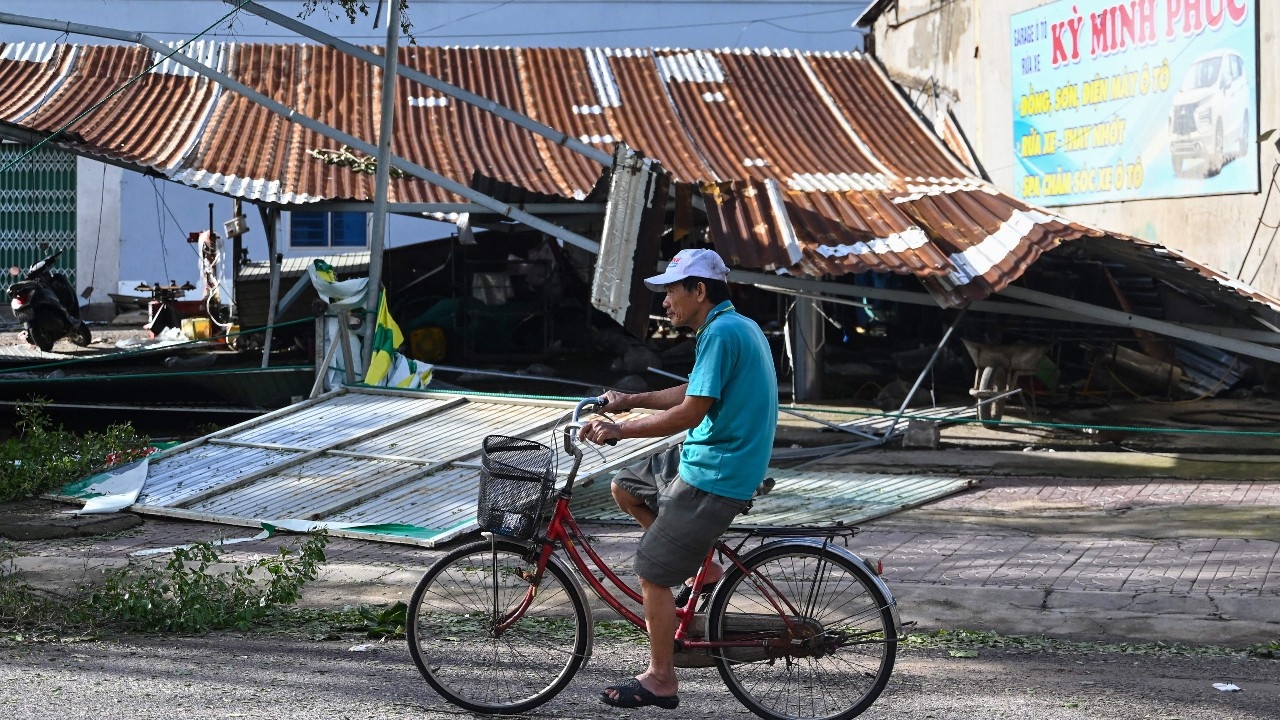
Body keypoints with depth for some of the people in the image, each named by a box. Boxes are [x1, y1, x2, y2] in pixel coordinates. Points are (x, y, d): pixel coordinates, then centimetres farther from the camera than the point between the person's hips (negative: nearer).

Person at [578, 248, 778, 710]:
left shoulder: (721, 333, -20)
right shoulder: (737, 326, 11)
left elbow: (691, 411, -24)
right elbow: (694, 392, 20)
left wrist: (620, 430, -17)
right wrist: (631, 401, 14)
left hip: (713, 475, -10)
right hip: (705, 457, 10)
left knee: (652, 573, -3)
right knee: (625, 489, 20)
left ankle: (660, 680, 8)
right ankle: (704, 569, 21)